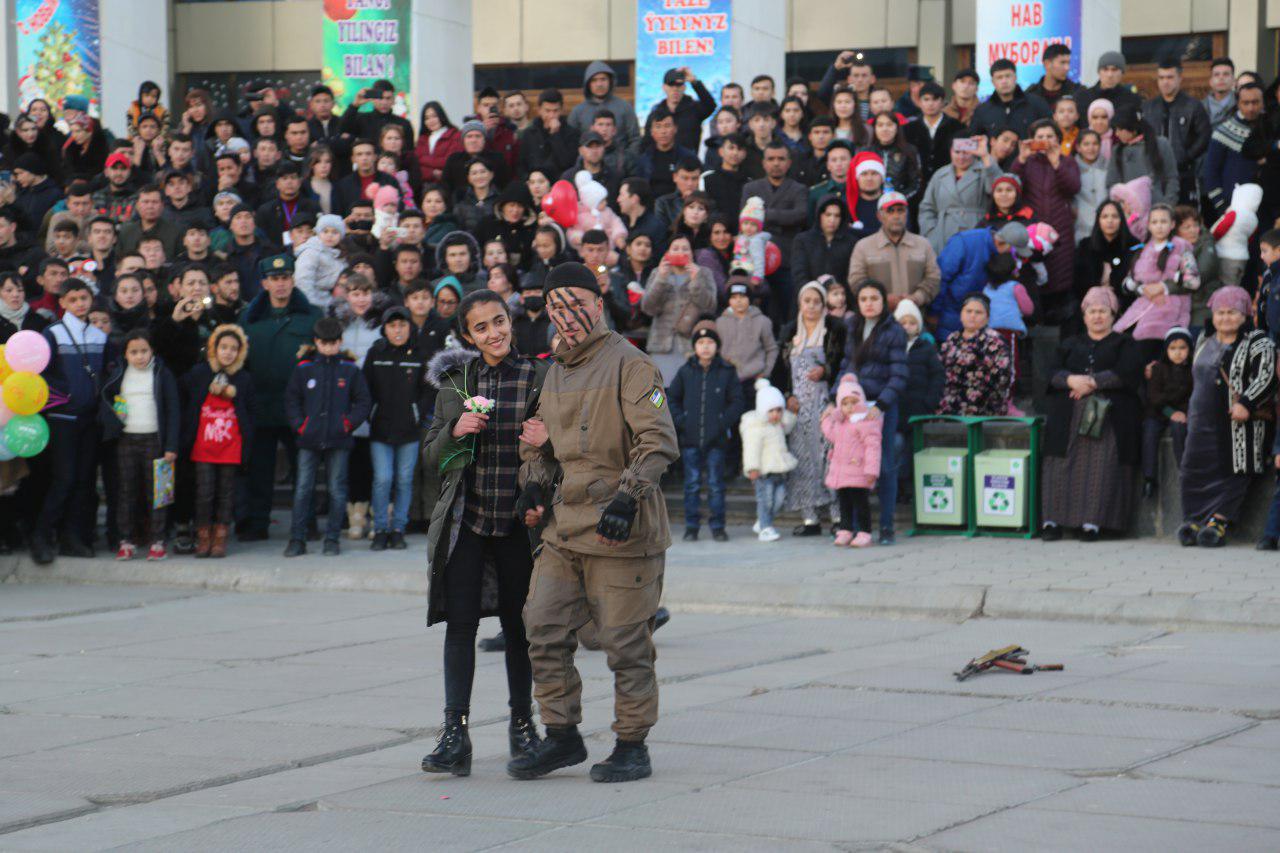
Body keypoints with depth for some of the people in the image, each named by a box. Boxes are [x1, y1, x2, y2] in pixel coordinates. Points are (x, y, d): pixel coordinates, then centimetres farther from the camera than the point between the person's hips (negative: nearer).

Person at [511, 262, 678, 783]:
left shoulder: (629, 364, -9)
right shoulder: (556, 373, 16)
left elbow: (659, 439, -16)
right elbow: (541, 440, 29)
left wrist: (627, 497, -25)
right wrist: (534, 485, 11)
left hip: (620, 530, -7)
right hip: (565, 529, 8)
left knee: (626, 644, 0)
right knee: (545, 632, 5)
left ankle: (632, 748, 11)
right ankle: (562, 737, 18)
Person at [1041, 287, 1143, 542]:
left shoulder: (1124, 344, 17)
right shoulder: (1071, 344, 26)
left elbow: (1127, 373, -2)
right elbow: (1051, 371, 10)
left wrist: (1092, 382, -10)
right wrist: (1071, 380, -11)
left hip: (1108, 415, -2)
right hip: (1067, 416, 2)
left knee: (1102, 465, -19)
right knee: (1061, 463, -15)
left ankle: (1093, 522, -22)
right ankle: (1052, 520, -17)